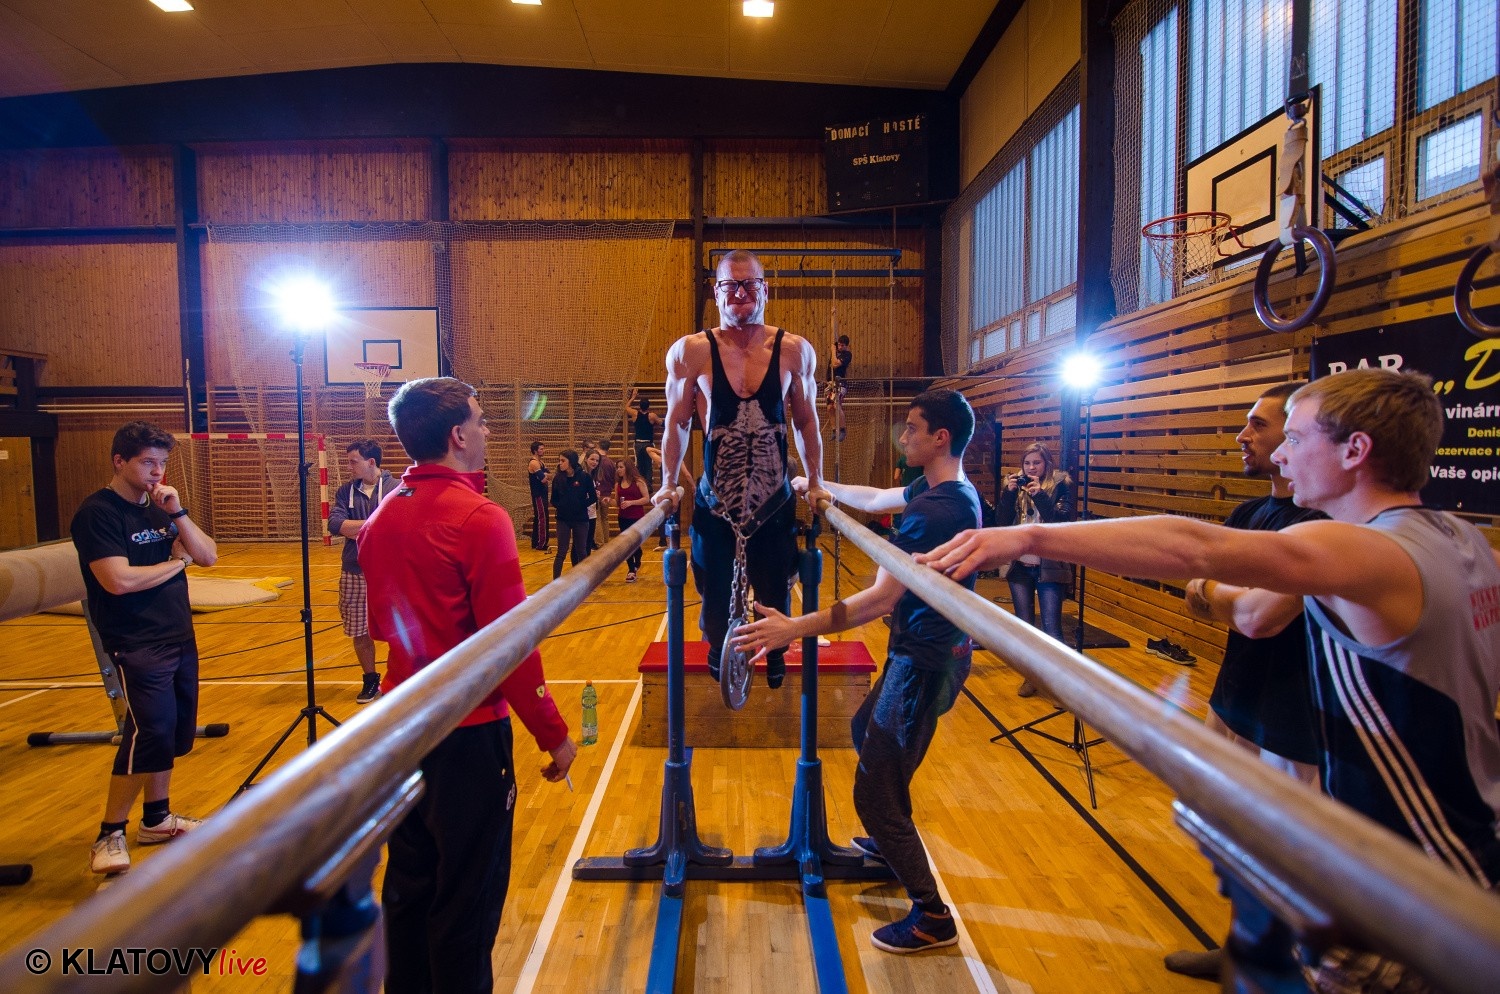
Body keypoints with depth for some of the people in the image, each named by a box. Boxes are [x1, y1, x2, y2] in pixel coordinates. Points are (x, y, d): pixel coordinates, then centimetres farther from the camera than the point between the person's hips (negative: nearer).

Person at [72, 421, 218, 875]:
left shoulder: (159, 508, 11)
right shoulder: (97, 512, -11)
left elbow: (208, 556, 4)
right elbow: (119, 580, -22)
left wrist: (177, 512, -9)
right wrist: (177, 562, -8)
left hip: (179, 639, 8)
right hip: (136, 645, -7)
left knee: (171, 731, 13)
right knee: (150, 733, -13)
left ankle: (157, 818, 27)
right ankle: (109, 836, 2)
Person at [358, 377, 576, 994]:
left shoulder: (381, 519, 3)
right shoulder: (480, 519, -20)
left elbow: (381, 627, 13)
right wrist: (554, 734, -12)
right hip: (468, 733, -7)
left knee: (408, 880, 21)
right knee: (468, 894, 8)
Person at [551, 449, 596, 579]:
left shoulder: (584, 477, -8)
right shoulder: (558, 478, -1)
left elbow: (593, 498, -5)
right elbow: (554, 500, 6)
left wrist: (580, 505, -13)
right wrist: (561, 506, -9)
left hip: (581, 519, -1)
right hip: (563, 520, 1)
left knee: (581, 552, 10)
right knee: (561, 552, 0)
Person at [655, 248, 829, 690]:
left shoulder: (796, 351, -1)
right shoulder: (690, 352, -5)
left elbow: (806, 422, 8)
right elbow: (677, 423, 4)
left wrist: (816, 483, 7)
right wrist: (668, 485, 4)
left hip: (775, 501, 1)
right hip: (714, 503, 0)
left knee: (776, 596, 13)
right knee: (715, 596, 13)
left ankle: (776, 666, 38)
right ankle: (718, 664, 39)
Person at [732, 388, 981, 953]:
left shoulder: (934, 510, -26)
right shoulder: (956, 491, 5)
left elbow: (881, 598, -30)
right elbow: (874, 499, 20)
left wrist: (793, 629, -30)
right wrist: (817, 485, 30)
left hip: (925, 662, -11)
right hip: (931, 648, 11)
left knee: (876, 789, -2)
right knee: (868, 730, 29)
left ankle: (932, 918, 13)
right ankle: (891, 844, 48)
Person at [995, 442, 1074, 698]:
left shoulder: (1061, 484, -4)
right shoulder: (1016, 485, 6)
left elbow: (1062, 521, -16)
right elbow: (1002, 522, -2)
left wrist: (1039, 494, -24)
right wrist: (1009, 492, -14)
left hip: (1050, 567, -3)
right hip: (1020, 566, 4)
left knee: (1051, 628, -4)